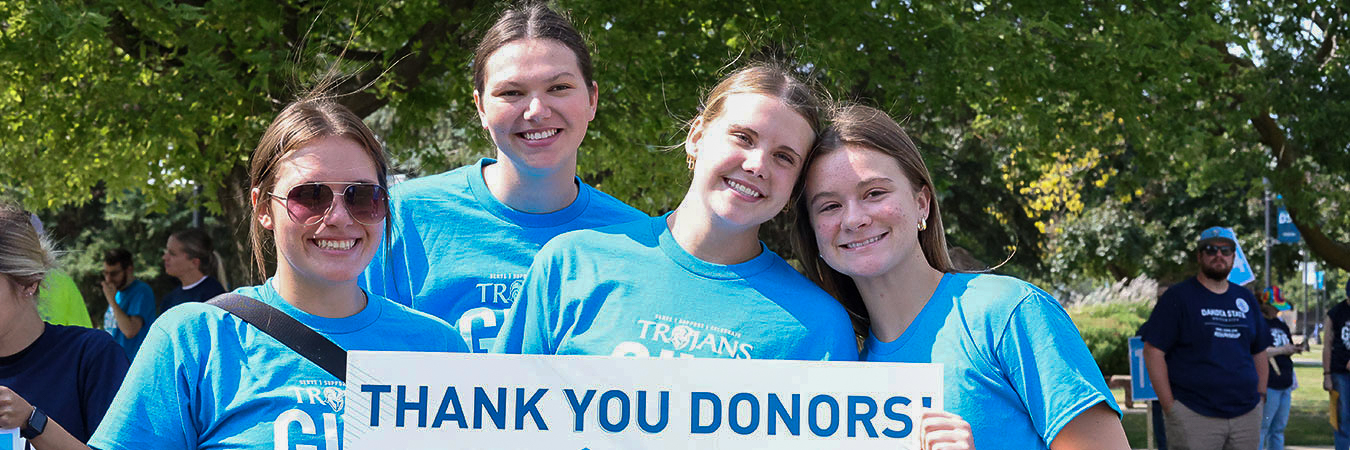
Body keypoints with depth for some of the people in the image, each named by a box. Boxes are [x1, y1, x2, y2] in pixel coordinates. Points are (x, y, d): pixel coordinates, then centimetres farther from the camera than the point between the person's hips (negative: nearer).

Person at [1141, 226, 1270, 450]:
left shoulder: (1245, 299, 16)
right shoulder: (1178, 297, -1)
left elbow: (1259, 351, 22)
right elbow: (1153, 350, -6)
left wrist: (1260, 396, 12)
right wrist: (1170, 406, -11)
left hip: (1246, 414, 5)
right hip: (1194, 416, -5)